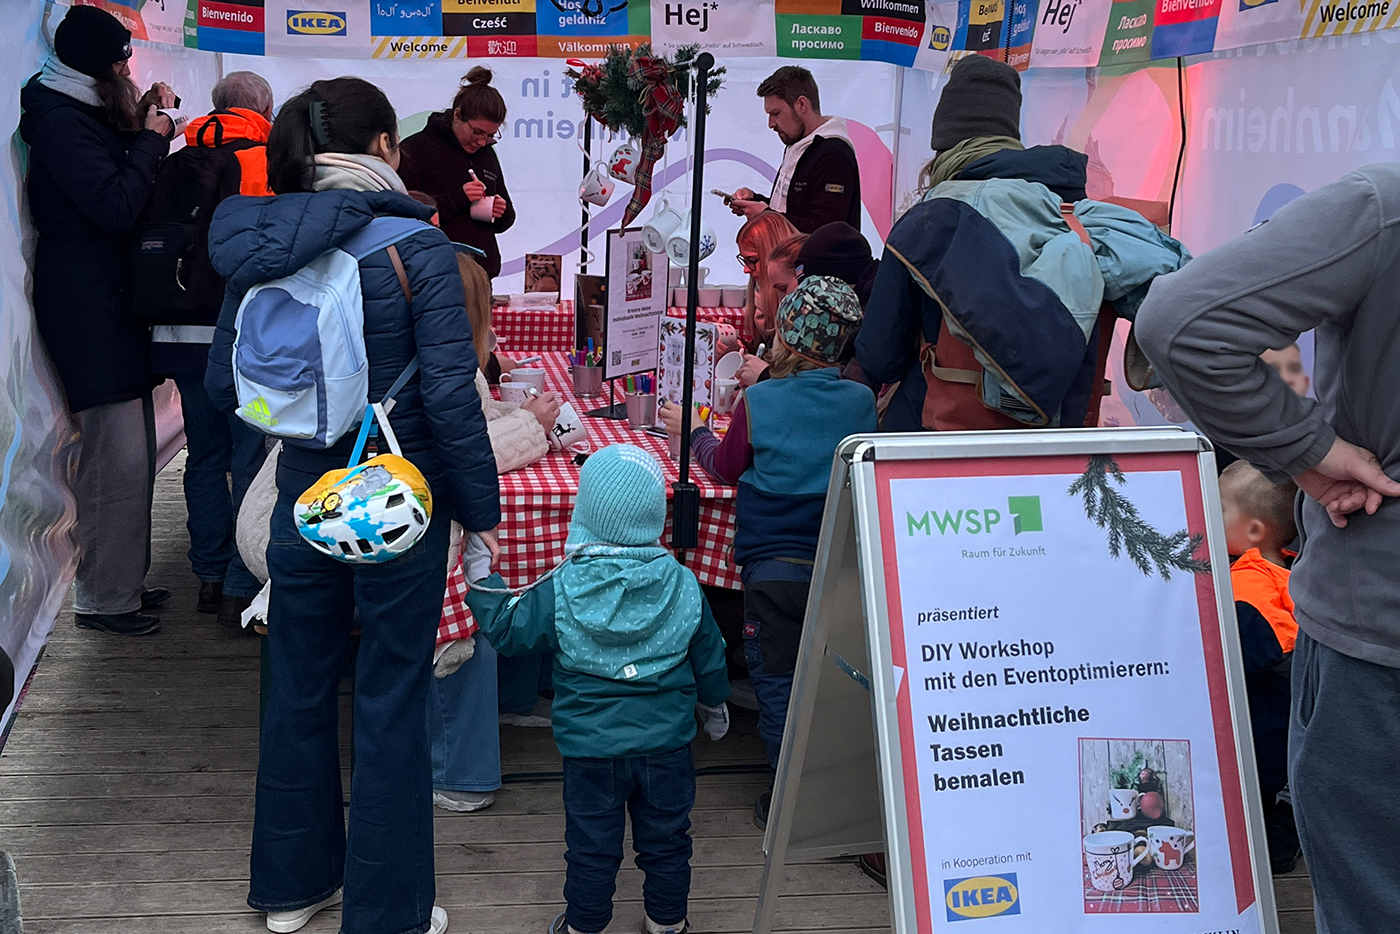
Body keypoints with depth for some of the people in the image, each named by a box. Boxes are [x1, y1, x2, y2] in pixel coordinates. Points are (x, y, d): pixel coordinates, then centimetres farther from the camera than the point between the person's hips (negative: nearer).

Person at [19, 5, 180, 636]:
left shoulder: (81, 117, 17)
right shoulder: (61, 123, -14)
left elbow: (117, 181, 18)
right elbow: (115, 206, -22)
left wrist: (138, 127, 7)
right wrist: (152, 136, -14)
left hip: (110, 309, 11)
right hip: (90, 316, -11)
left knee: (131, 455, 16)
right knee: (117, 459, -8)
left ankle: (124, 581, 27)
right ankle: (103, 600, 1)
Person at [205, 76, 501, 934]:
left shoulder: (257, 251, -1)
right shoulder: (418, 249, -15)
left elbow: (224, 386, 6)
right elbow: (451, 396, -18)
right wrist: (483, 507, -7)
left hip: (305, 496, 5)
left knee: (300, 688, 19)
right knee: (391, 703, 8)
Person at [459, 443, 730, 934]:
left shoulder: (560, 590, -16)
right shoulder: (684, 586, -9)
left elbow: (506, 630, -4)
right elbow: (709, 659, 3)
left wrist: (480, 577, 8)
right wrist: (714, 705, 22)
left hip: (591, 747, -1)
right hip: (667, 743, 2)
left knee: (592, 843, 14)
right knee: (665, 838, 18)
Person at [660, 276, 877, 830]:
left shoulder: (759, 404, -11)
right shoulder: (860, 401, -2)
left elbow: (724, 467, 6)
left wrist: (692, 432, 27)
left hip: (776, 570, -3)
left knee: (777, 680, 8)